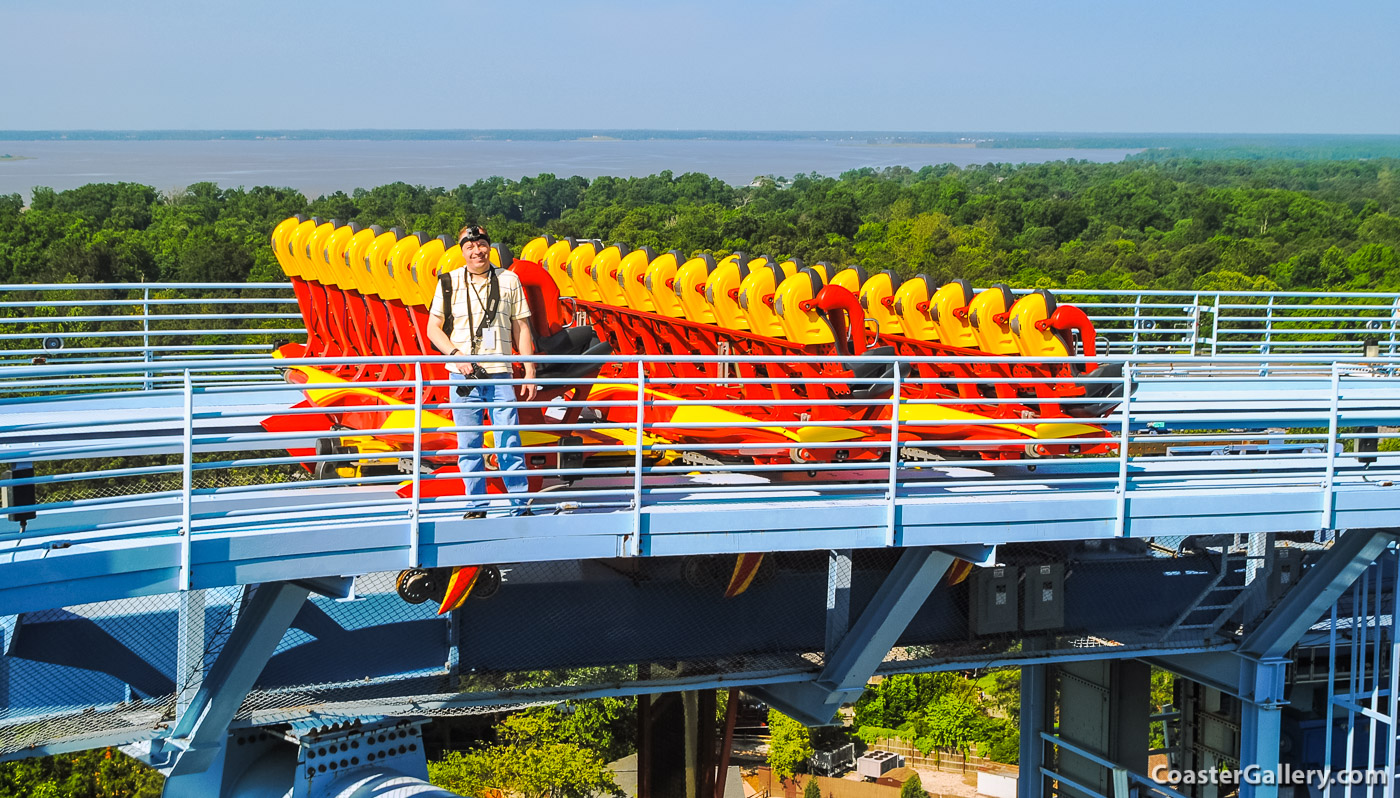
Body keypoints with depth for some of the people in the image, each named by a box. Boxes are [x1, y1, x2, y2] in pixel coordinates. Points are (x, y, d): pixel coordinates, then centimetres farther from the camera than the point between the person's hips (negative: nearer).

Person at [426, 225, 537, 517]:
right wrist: (456, 355, -9)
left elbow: (521, 328, 9)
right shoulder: (450, 282, 5)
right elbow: (433, 329, 6)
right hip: (463, 377, 0)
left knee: (509, 443, -3)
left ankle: (520, 506, 4)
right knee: (469, 445, 3)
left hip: (500, 375, 0)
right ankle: (476, 507, 12)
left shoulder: (509, 280, 7)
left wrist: (530, 372, 4)